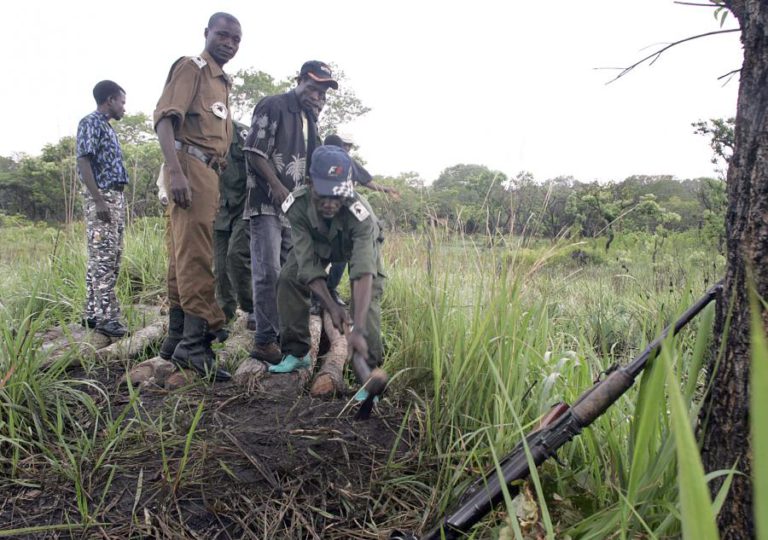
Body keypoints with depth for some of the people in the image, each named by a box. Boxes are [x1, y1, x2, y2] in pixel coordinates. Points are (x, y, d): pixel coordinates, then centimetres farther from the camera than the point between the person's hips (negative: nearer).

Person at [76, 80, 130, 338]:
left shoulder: (108, 127, 21)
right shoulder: (90, 123, -5)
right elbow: (84, 162, -15)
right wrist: (99, 200, -22)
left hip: (116, 197, 10)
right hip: (101, 197, -10)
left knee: (112, 258, 9)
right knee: (103, 258, -10)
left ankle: (92, 313, 15)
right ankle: (106, 316, -10)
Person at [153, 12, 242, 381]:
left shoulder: (222, 81, 25)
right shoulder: (191, 67, -1)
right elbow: (164, 118, -13)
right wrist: (175, 171, -27)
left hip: (208, 171, 9)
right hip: (191, 167, -9)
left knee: (184, 257, 9)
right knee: (195, 256, -13)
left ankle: (178, 337, 15)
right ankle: (195, 342, -11)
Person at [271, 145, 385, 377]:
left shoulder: (360, 213, -44)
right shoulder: (298, 205, -36)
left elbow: (363, 273, -53)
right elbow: (308, 264, -33)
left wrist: (358, 330, -61)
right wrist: (332, 306, -41)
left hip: (358, 242, -2)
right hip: (317, 243, 3)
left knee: (369, 293, -22)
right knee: (289, 277, -12)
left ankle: (370, 368, -15)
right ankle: (296, 352, 2)